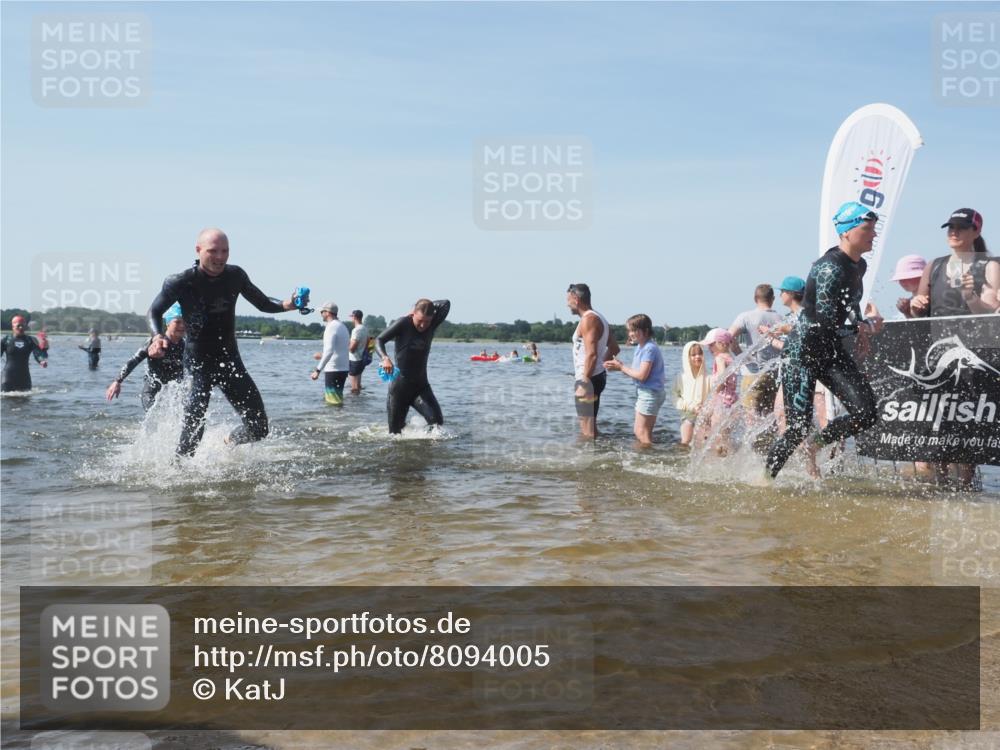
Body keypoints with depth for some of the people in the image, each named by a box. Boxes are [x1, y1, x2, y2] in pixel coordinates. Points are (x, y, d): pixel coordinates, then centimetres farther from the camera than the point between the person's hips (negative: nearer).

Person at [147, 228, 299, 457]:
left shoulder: (235, 276, -1)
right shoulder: (181, 282, -12)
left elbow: (264, 304, 8)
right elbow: (154, 312, -6)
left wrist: (287, 305, -13)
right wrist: (158, 336, -28)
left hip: (230, 358, 4)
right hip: (199, 360, -4)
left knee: (259, 428, 5)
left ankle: (230, 442, 36)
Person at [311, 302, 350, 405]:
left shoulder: (331, 327, -14)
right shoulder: (342, 326, 15)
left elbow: (329, 351, -26)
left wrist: (318, 370, -28)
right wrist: (323, 356, 35)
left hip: (333, 370, -10)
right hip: (343, 368, 10)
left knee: (334, 402, -9)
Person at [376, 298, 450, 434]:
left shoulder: (432, 325, -2)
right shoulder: (403, 324, -11)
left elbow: (446, 304, -11)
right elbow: (379, 340, -11)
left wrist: (428, 305, -5)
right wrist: (385, 358, -29)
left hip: (421, 385, 2)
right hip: (400, 385, -2)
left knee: (437, 420, -18)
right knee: (395, 431, 5)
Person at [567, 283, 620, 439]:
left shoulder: (588, 320, -16)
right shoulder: (599, 318, 16)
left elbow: (591, 354, -24)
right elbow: (614, 349, 21)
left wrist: (584, 382, -24)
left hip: (589, 379, -10)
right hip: (597, 376, 10)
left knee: (587, 427, -6)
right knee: (590, 424, 17)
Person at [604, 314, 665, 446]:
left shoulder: (649, 348, -18)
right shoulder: (640, 347, 11)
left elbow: (642, 375, -22)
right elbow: (635, 371, 11)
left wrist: (621, 367, -12)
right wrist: (618, 366, -4)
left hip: (650, 393, -10)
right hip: (643, 392, 10)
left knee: (642, 433, -6)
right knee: (638, 431, 14)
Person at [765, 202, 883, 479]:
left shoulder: (859, 266, 9)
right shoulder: (830, 268, -20)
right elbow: (827, 320, -23)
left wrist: (861, 326, 7)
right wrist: (866, 325, -9)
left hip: (832, 348, 8)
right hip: (804, 350, -8)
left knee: (866, 414, -6)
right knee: (798, 427, -6)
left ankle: (814, 447, 17)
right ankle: (765, 476, 15)